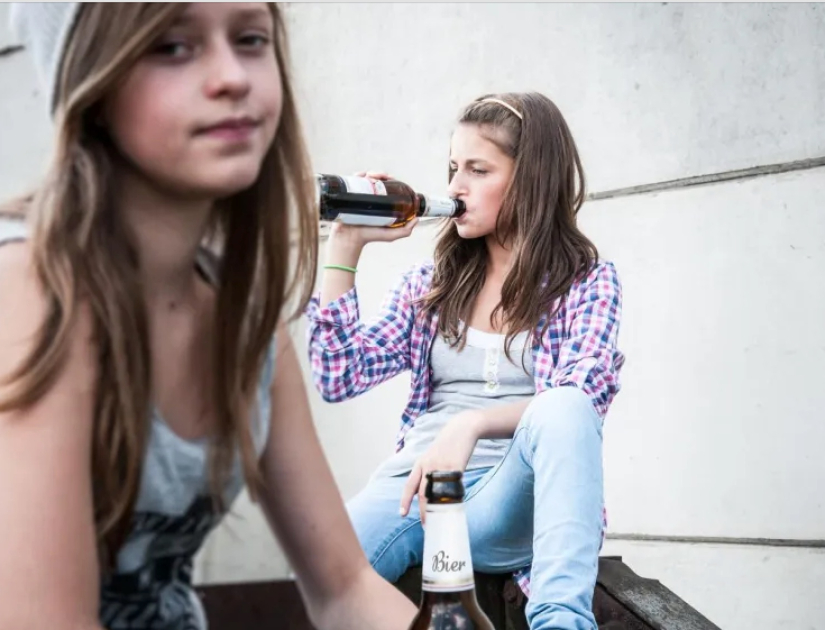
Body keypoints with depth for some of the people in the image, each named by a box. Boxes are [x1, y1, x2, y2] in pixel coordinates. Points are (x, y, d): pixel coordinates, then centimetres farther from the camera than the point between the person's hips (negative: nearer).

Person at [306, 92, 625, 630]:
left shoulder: (588, 281, 6)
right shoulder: (431, 282, 17)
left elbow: (577, 402, -10)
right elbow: (338, 378, 10)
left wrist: (470, 424, -28)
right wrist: (345, 245, 7)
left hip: (514, 498, -2)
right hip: (413, 484, 2)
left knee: (563, 410, -38)